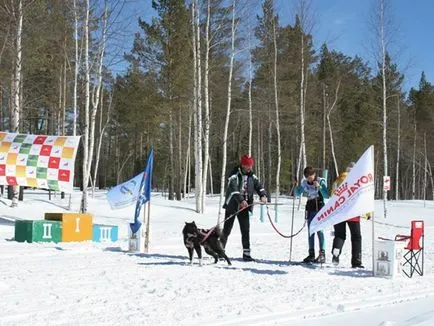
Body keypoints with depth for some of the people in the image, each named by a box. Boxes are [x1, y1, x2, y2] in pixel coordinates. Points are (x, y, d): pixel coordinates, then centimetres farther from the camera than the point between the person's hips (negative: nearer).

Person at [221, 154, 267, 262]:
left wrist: (263, 195, -21)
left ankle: (246, 253, 2)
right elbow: (233, 189, -24)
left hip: (244, 206, 4)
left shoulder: (252, 176, 6)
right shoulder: (235, 175, -11)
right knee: (227, 229, 3)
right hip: (232, 205, -4)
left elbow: (259, 186, 0)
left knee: (246, 230, -1)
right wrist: (241, 200, -37)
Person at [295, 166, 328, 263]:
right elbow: (298, 193, 15)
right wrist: (296, 186, -4)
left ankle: (322, 254, -11)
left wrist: (319, 187, -24)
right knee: (310, 232, 7)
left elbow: (326, 196, -14)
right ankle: (311, 254, 12)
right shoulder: (304, 183, 4)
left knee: (319, 231, -11)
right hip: (310, 209, 5)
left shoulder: (321, 181, -8)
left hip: (319, 209, -5)